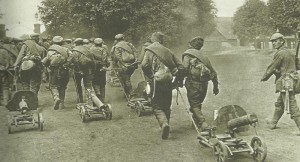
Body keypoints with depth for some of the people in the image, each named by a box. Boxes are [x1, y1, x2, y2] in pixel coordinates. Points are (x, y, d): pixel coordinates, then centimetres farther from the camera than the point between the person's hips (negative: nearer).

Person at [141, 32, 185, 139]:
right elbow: (180, 67, 11)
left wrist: (150, 76, 0)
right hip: (168, 81, 4)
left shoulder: (149, 50, 4)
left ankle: (164, 123, -22)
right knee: (166, 106, 18)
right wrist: (179, 80, 22)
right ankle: (165, 124, 25)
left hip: (156, 81, -4)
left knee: (157, 107, 1)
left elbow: (144, 65, -14)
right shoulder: (168, 51, 14)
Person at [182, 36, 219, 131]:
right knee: (198, 104, 21)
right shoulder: (203, 57, 19)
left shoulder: (188, 54, 1)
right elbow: (213, 72, 21)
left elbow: (184, 69, -15)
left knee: (194, 106, -1)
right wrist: (216, 86, 29)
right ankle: (196, 122, 29)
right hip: (204, 84, 6)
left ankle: (204, 125, -13)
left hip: (193, 83, -6)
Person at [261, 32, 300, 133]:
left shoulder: (280, 53, -13)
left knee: (292, 106, -9)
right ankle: (273, 123, 33)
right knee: (279, 104, 20)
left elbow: (272, 68, -8)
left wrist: (264, 78, 6)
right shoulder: (289, 53, 16)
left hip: (285, 83, -10)